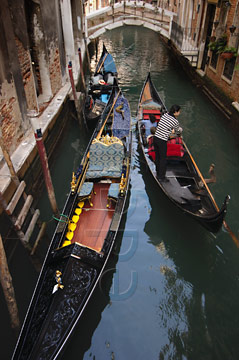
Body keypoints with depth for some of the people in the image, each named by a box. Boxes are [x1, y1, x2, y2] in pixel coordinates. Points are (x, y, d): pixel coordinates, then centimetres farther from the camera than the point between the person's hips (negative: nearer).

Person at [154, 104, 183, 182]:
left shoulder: (165, 115, 8)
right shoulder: (175, 121, -10)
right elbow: (177, 132, 7)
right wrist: (180, 131, 32)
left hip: (155, 138, 7)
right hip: (162, 141, -7)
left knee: (157, 157, 18)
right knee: (163, 159, 6)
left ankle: (158, 174, 33)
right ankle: (161, 177, 16)